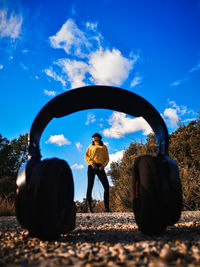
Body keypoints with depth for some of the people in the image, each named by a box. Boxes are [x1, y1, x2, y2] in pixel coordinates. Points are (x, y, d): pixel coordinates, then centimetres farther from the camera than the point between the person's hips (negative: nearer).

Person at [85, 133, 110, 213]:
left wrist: (103, 166, -4)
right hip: (92, 167, -1)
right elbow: (86, 156, 9)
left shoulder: (104, 147, 22)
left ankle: (106, 207, -3)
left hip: (100, 167, 1)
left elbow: (107, 158, 15)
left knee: (106, 186, -9)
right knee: (90, 186, -5)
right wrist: (91, 163, -10)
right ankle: (89, 207, 1)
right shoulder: (90, 146, 19)